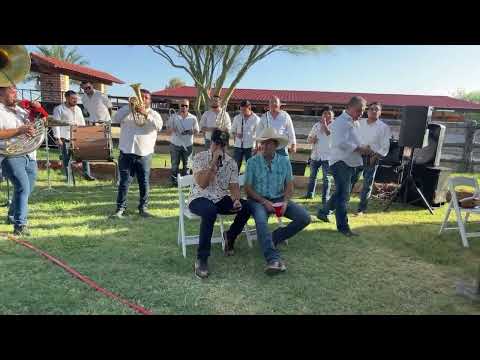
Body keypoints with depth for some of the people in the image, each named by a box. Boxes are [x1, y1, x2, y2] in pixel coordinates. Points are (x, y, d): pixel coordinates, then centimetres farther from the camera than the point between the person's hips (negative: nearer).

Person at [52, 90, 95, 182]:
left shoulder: (78, 109, 18)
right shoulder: (59, 109, 0)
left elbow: (83, 123, 20)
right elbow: (56, 124, -6)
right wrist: (57, 138, -14)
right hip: (65, 138, -5)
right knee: (66, 159, -1)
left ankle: (87, 174, 3)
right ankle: (69, 177, 7)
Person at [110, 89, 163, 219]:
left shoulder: (153, 114, 9)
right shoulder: (127, 110, 12)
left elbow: (159, 126, -12)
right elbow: (116, 119, -6)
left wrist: (146, 114, -24)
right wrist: (130, 106, -14)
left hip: (144, 154, 0)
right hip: (126, 152, 0)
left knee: (144, 183, 4)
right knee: (124, 182, 2)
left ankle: (143, 208, 17)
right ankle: (120, 208, 10)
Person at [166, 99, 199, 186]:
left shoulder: (193, 118, 3)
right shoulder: (173, 117, 1)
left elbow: (197, 131, 6)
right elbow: (168, 132, 2)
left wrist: (191, 131, -17)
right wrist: (171, 129, -21)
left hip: (188, 145, 1)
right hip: (175, 145, -1)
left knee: (186, 165, 6)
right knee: (175, 164, 2)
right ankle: (174, 181, 11)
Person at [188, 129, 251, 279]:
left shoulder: (231, 162, 4)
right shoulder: (200, 157, -8)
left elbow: (234, 185, 1)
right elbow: (202, 184, -19)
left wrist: (236, 199, -20)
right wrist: (214, 163, -25)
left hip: (221, 199, 5)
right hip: (200, 198, -4)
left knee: (246, 207, -19)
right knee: (210, 211, -39)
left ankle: (230, 236, 10)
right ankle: (202, 259, -29)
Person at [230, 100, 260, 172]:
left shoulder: (256, 119, -4)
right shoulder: (237, 118, 5)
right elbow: (232, 131, 14)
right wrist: (235, 134, -8)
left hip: (250, 146, -2)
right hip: (238, 146, 3)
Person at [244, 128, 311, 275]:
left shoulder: (284, 161, 3)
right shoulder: (253, 161, -5)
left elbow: (289, 185, 5)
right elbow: (248, 188, -6)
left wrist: (285, 202, -13)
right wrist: (264, 202, -17)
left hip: (279, 199, 4)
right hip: (258, 199, -3)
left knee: (304, 218, -14)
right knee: (261, 221, -35)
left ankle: (274, 237, -3)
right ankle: (273, 259, -37)